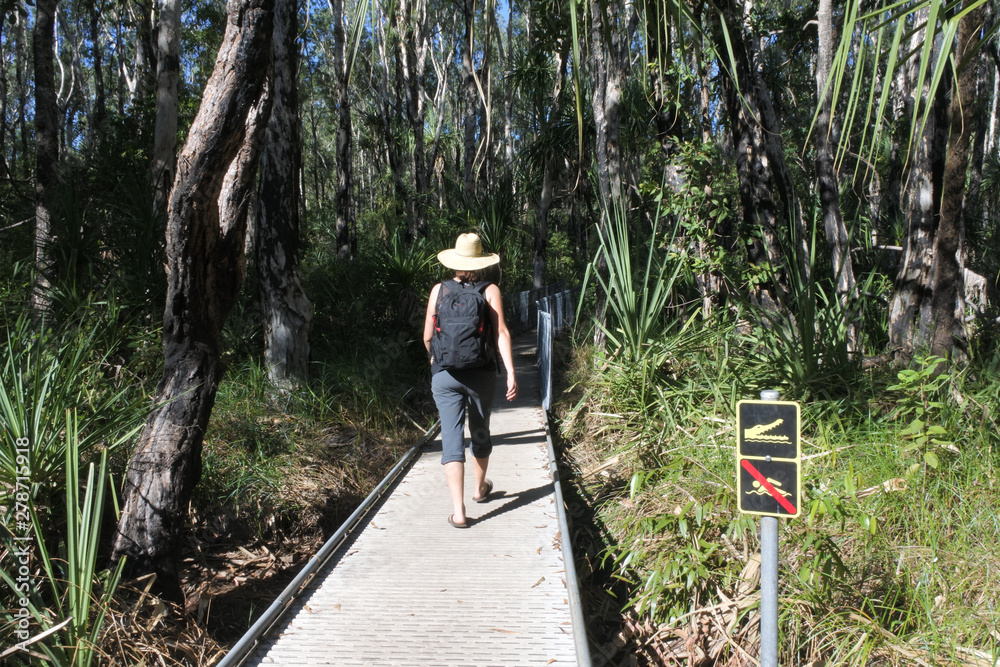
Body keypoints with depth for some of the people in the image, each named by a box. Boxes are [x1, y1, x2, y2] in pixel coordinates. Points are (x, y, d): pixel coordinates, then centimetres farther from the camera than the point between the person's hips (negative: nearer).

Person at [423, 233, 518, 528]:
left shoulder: (439, 290, 0)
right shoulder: (490, 291, -3)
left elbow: (428, 336, 4)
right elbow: (501, 333, -12)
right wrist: (511, 374, -13)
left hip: (444, 375, 0)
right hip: (481, 375, 0)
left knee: (452, 439, -1)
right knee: (480, 432, 21)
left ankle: (459, 511, -10)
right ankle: (480, 489, 42)